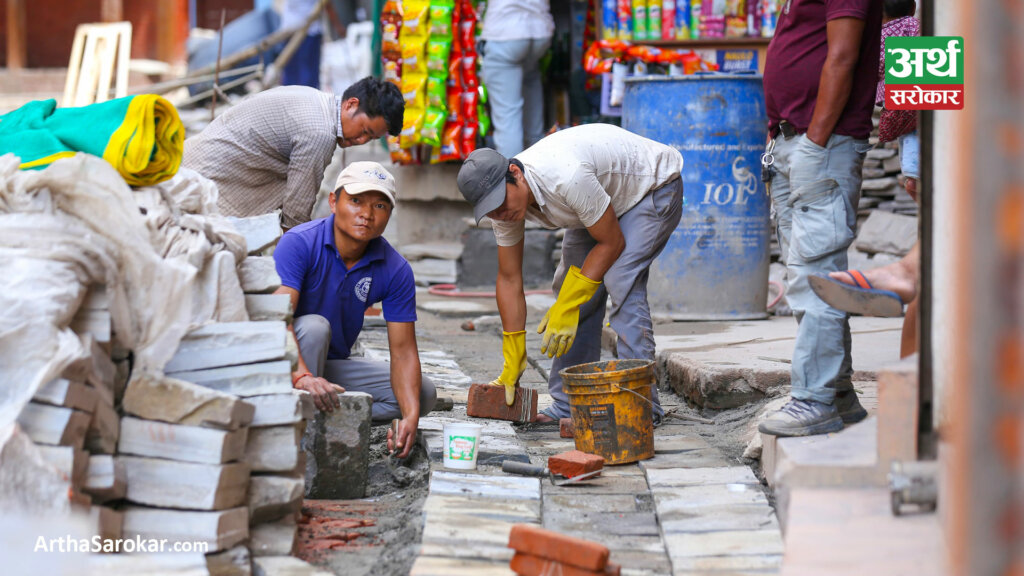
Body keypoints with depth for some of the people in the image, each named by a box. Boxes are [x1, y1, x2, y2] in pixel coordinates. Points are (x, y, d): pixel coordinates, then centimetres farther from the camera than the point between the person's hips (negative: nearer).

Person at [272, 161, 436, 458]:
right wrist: (303, 377, -53)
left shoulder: (395, 270, -9)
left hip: (333, 365, 5)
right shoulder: (299, 243, -22)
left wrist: (410, 416, -29)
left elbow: (403, 351, -11)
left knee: (424, 393, -9)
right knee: (314, 326, -35)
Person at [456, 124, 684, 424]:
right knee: (568, 284, -2)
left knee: (620, 281, -24)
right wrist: (512, 364, -7)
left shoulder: (566, 177, -41)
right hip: (608, 197, 8)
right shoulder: (504, 200, -17)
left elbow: (612, 242, -27)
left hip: (654, 186, -8)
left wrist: (567, 307, -26)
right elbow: (509, 279, -7)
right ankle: (569, 404, 6)